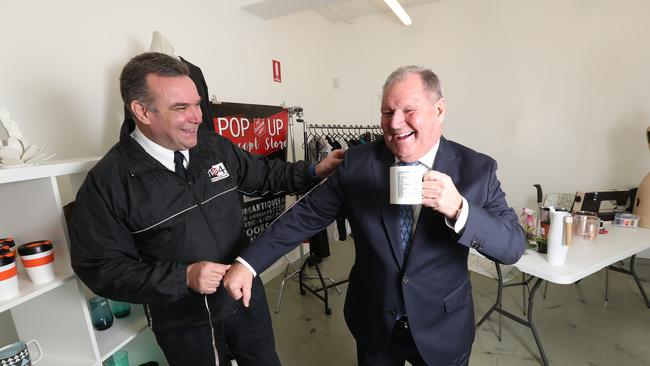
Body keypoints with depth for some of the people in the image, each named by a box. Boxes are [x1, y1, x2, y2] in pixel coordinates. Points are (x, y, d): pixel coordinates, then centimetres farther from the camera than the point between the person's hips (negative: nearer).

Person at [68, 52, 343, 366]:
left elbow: (263, 173, 7)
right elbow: (100, 267, -15)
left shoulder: (215, 147, -5)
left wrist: (313, 172, -4)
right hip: (184, 322, -3)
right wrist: (182, 277, -25)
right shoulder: (107, 182, -17)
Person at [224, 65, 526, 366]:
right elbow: (306, 215, -11)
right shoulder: (357, 162, -13)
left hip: (443, 329, 0)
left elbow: (513, 246, -15)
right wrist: (248, 263, -15)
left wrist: (458, 209, -34)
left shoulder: (477, 169, -14)